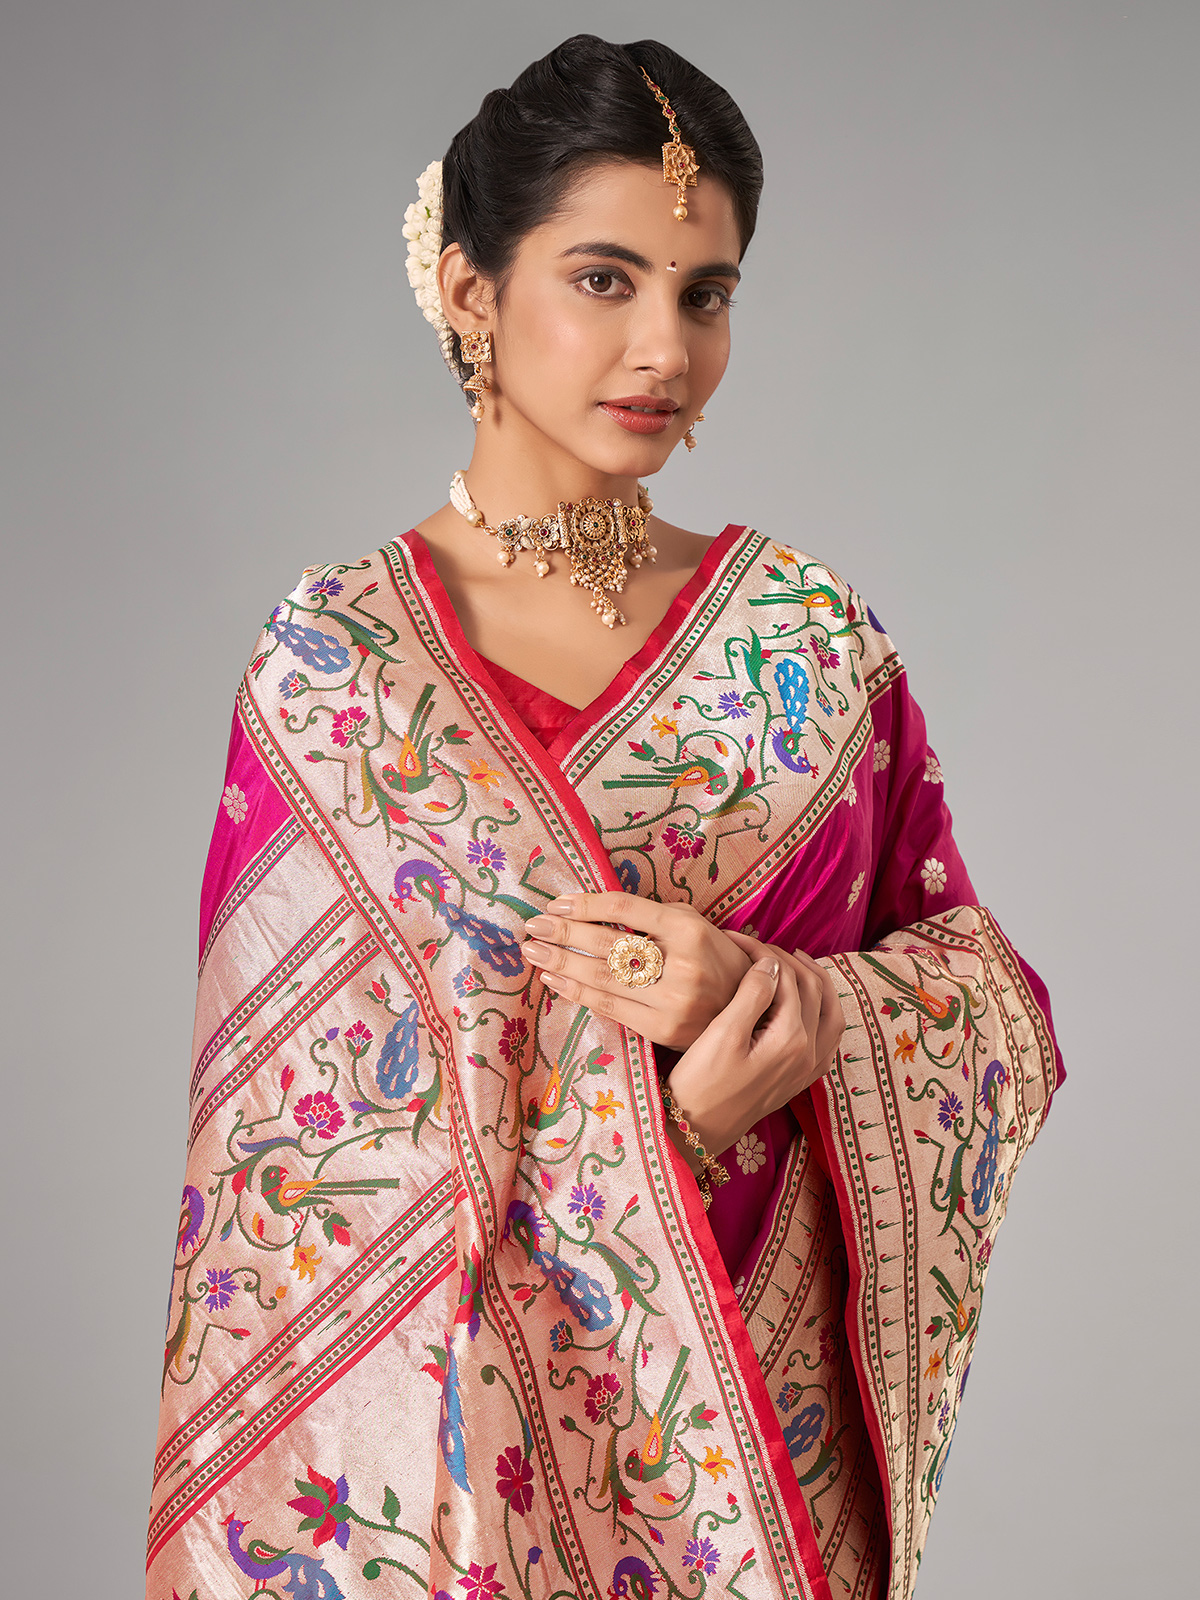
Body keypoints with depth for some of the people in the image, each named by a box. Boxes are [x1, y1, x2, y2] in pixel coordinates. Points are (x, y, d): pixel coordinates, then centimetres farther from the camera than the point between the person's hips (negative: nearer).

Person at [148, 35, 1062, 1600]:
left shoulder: (812, 632, -1)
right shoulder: (326, 661, -6)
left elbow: (996, 1004, 0)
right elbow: (292, 1106, -8)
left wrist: (776, 996, -20)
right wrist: (667, 1108, -20)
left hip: (765, 1418, 2)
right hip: (448, 1436, -2)